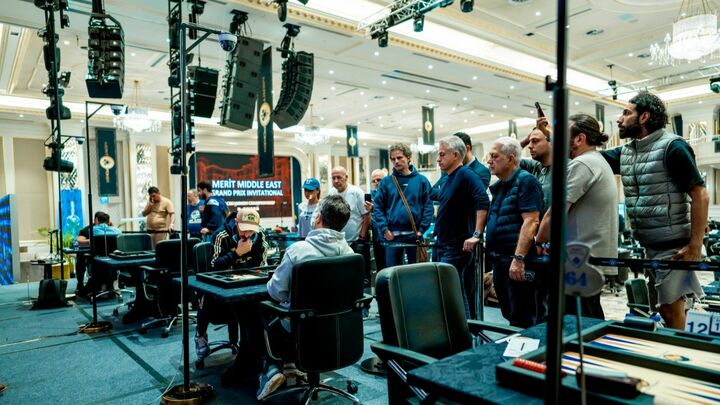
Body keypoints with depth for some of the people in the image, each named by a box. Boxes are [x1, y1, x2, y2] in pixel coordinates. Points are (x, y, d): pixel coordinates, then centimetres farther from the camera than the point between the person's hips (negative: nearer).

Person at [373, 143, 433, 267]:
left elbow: (428, 206, -1)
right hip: (392, 235, 1)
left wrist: (422, 230, -9)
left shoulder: (421, 180, 2)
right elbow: (378, 207, 2)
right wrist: (384, 229, -8)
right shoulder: (386, 181, 4)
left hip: (414, 235, 0)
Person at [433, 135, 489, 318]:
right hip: (442, 245, 9)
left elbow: (483, 202, -26)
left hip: (457, 247, -9)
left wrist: (476, 235, -29)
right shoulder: (449, 178, 14)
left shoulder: (466, 175, -14)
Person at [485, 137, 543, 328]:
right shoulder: (498, 186, 15)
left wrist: (518, 258, -26)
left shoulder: (525, 181, -11)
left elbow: (531, 222, -21)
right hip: (499, 261, 9)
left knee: (522, 321, -1)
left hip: (517, 262, -9)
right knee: (509, 316, 18)